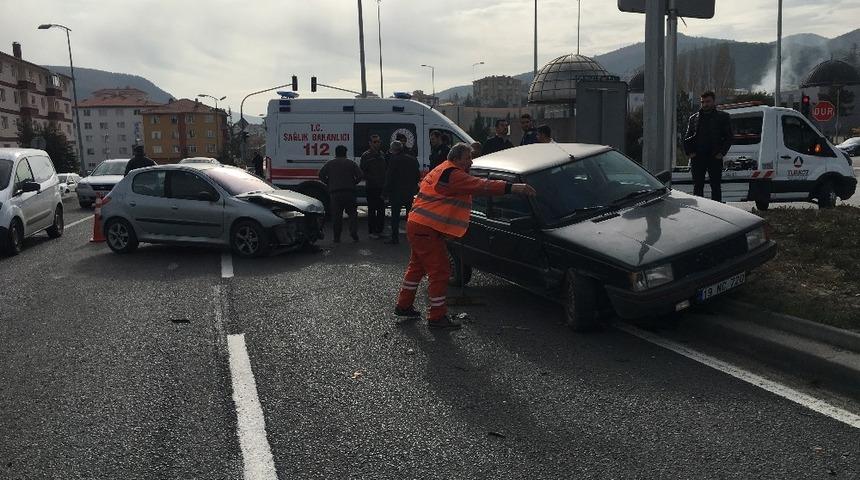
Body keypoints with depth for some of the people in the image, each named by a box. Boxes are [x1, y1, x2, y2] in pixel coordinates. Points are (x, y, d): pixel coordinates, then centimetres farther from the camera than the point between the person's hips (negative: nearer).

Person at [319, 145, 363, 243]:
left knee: (336, 215, 4)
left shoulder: (329, 164, 10)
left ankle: (337, 237, 3)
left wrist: (329, 183, 14)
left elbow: (321, 175, 5)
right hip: (349, 192, 0)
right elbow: (359, 175, 0)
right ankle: (353, 232, -6)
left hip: (334, 192, 0)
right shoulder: (351, 163, 8)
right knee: (352, 213, 10)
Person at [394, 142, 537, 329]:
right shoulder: (452, 175, -17)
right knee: (440, 271, -5)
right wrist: (512, 187, -30)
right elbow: (480, 186, -26)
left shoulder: (440, 171, 17)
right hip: (427, 230, -11)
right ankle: (437, 317, 2)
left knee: (417, 266, 21)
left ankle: (403, 306, 33)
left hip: (416, 225, 11)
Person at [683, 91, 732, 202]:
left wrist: (722, 153, -7)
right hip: (697, 157, 2)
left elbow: (728, 137, 4)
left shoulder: (723, 117, 7)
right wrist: (689, 152, 1)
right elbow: (686, 138, 16)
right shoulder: (694, 118, 14)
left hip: (715, 157, -2)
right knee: (697, 187, 5)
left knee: (716, 187, 2)